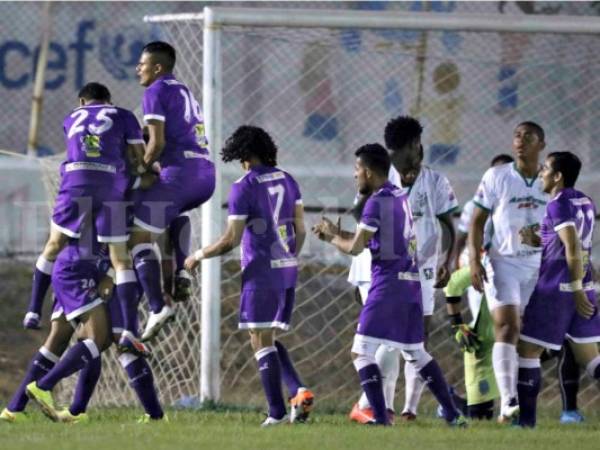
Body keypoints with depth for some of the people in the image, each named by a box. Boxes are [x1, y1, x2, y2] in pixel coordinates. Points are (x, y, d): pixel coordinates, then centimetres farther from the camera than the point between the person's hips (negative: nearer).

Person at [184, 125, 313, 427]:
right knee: (269, 339, 15)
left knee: (261, 341, -3)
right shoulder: (287, 181, 10)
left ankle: (277, 413, -8)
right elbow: (300, 230, 12)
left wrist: (199, 256, 2)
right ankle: (298, 392, -3)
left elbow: (231, 240, -12)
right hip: (287, 269, 7)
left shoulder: (244, 187, -10)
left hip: (260, 271, -7)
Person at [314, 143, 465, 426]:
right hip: (411, 282, 9)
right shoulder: (402, 198, 15)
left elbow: (355, 247, -12)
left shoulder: (377, 202, -11)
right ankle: (452, 414, 15)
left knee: (361, 351, -7)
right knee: (415, 353, 17)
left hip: (388, 283, -9)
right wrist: (337, 233, 20)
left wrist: (332, 238, 6)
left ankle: (380, 416, -17)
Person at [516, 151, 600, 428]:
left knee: (528, 350, 3)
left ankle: (526, 418, 4)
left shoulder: (559, 204, -13)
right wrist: (537, 241, 13)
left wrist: (577, 289, -22)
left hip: (557, 288, -8)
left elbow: (573, 249, -22)